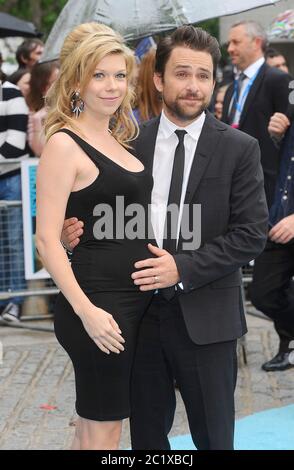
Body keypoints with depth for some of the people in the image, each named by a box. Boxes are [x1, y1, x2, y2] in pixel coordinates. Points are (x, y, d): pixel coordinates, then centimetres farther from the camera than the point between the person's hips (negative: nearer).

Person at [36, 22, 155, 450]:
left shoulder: (118, 140, 12)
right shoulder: (64, 144, -12)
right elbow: (47, 239, -17)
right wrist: (86, 311, -22)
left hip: (136, 300, 8)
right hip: (98, 303, -8)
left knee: (94, 426, 17)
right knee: (102, 429, 0)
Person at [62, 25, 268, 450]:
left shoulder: (239, 149, -4)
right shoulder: (131, 142, 3)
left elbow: (251, 234, -9)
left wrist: (184, 268, -18)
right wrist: (78, 231, -11)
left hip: (204, 315, -2)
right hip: (140, 309, 3)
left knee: (212, 434, 9)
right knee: (146, 432, 15)